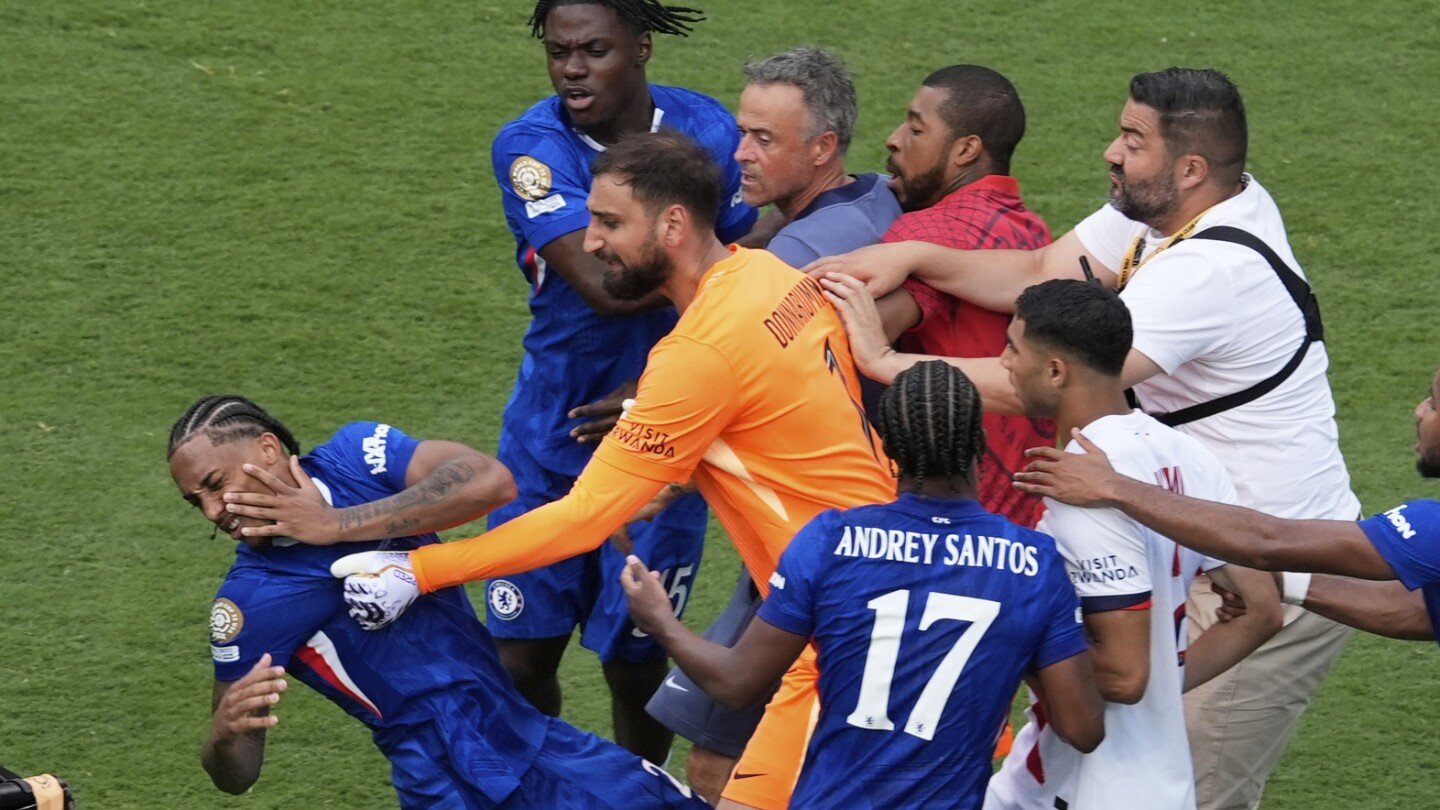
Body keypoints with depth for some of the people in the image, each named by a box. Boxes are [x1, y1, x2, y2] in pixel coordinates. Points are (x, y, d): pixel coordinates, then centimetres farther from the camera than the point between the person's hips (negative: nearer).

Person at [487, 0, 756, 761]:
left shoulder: (706, 131, -8)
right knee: (522, 656, 3)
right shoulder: (531, 146, -13)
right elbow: (601, 283, -27)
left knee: (633, 660, 4)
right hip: (553, 431, 0)